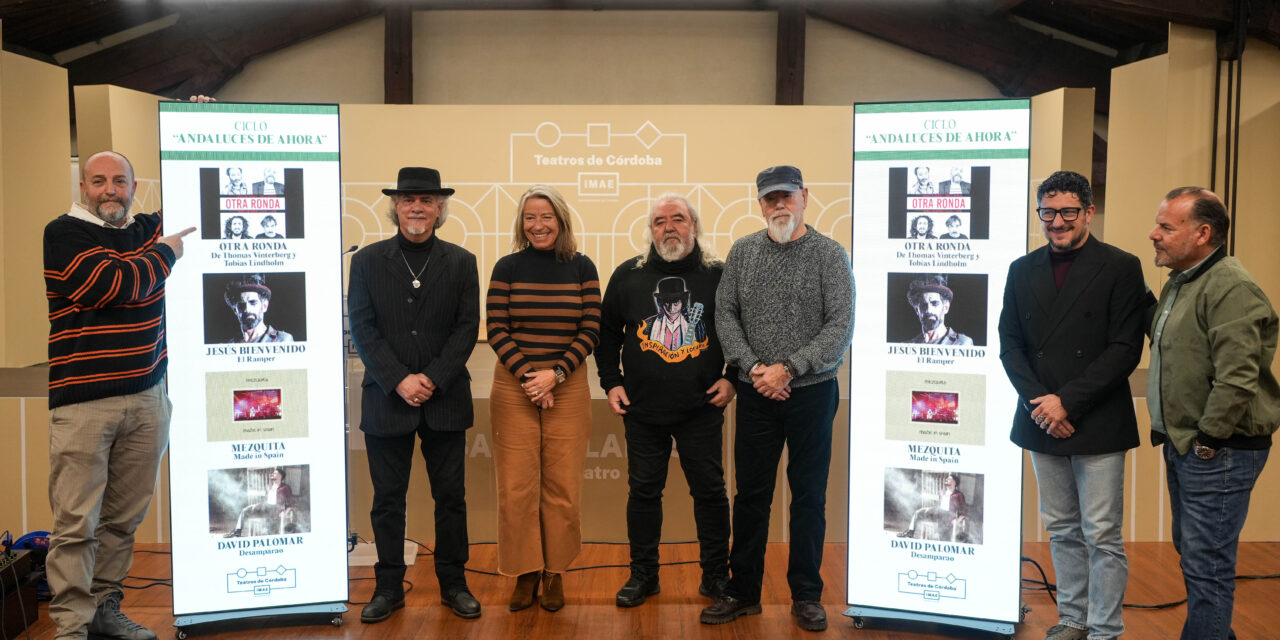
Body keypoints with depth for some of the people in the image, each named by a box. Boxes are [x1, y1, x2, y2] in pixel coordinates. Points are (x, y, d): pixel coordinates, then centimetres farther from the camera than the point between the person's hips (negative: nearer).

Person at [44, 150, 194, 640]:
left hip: (148, 398, 5)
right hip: (83, 402, -5)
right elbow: (112, 286, -15)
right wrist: (165, 253, -3)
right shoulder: (64, 232, -2)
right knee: (77, 523, -3)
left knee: (124, 517, 11)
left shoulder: (151, 228, 14)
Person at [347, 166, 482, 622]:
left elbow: (467, 328, 0)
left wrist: (433, 378, -11)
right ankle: (389, 587, 20)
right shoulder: (368, 260, 4)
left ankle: (453, 584, 21)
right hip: (386, 398, 0)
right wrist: (399, 380, -12)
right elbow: (362, 328, -2)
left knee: (451, 496, 7)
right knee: (388, 497, 7)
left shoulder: (460, 262, 5)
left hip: (445, 399, 0)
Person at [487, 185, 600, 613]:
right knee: (516, 485, 0)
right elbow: (496, 331, -1)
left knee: (563, 486, 3)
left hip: (568, 388, 0)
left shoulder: (581, 267, 3)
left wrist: (554, 373, -12)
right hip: (513, 388, 0)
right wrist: (528, 377, -11)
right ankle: (525, 573, 15)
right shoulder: (507, 267, 2)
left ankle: (555, 572, 17)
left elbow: (591, 330, 0)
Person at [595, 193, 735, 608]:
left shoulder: (719, 275, 1)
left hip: (702, 408, -1)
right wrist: (611, 382, 5)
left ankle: (716, 573, 22)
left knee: (709, 490, 7)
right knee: (643, 491, 10)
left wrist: (731, 378, 0)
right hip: (643, 408, 1)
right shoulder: (628, 275, 3)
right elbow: (607, 333, 11)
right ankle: (643, 574, 24)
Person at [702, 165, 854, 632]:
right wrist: (753, 367, -11)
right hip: (755, 395, 2)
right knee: (751, 493, 10)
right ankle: (743, 591, 23)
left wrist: (787, 368, -17)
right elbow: (725, 313, 3)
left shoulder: (829, 254, -5)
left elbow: (840, 326, -11)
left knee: (809, 494, 8)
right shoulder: (743, 251, 5)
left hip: (811, 392, -2)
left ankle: (806, 595, 22)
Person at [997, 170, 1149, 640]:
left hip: (1097, 425, -4)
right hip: (1043, 423, 4)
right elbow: (1010, 344, 7)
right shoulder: (1023, 270, 9)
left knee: (1102, 536, 1)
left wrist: (1067, 402, -15)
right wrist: (1037, 402, -7)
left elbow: (1125, 350, -10)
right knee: (1062, 530, 15)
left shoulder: (1120, 268, -4)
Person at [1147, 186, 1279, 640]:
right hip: (1182, 445, 10)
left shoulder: (1230, 287, -19)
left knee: (1206, 566, -2)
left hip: (1217, 453, -10)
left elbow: (1236, 378, -24)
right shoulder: (1178, 283, 13)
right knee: (1190, 551, 20)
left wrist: (1207, 441, -17)